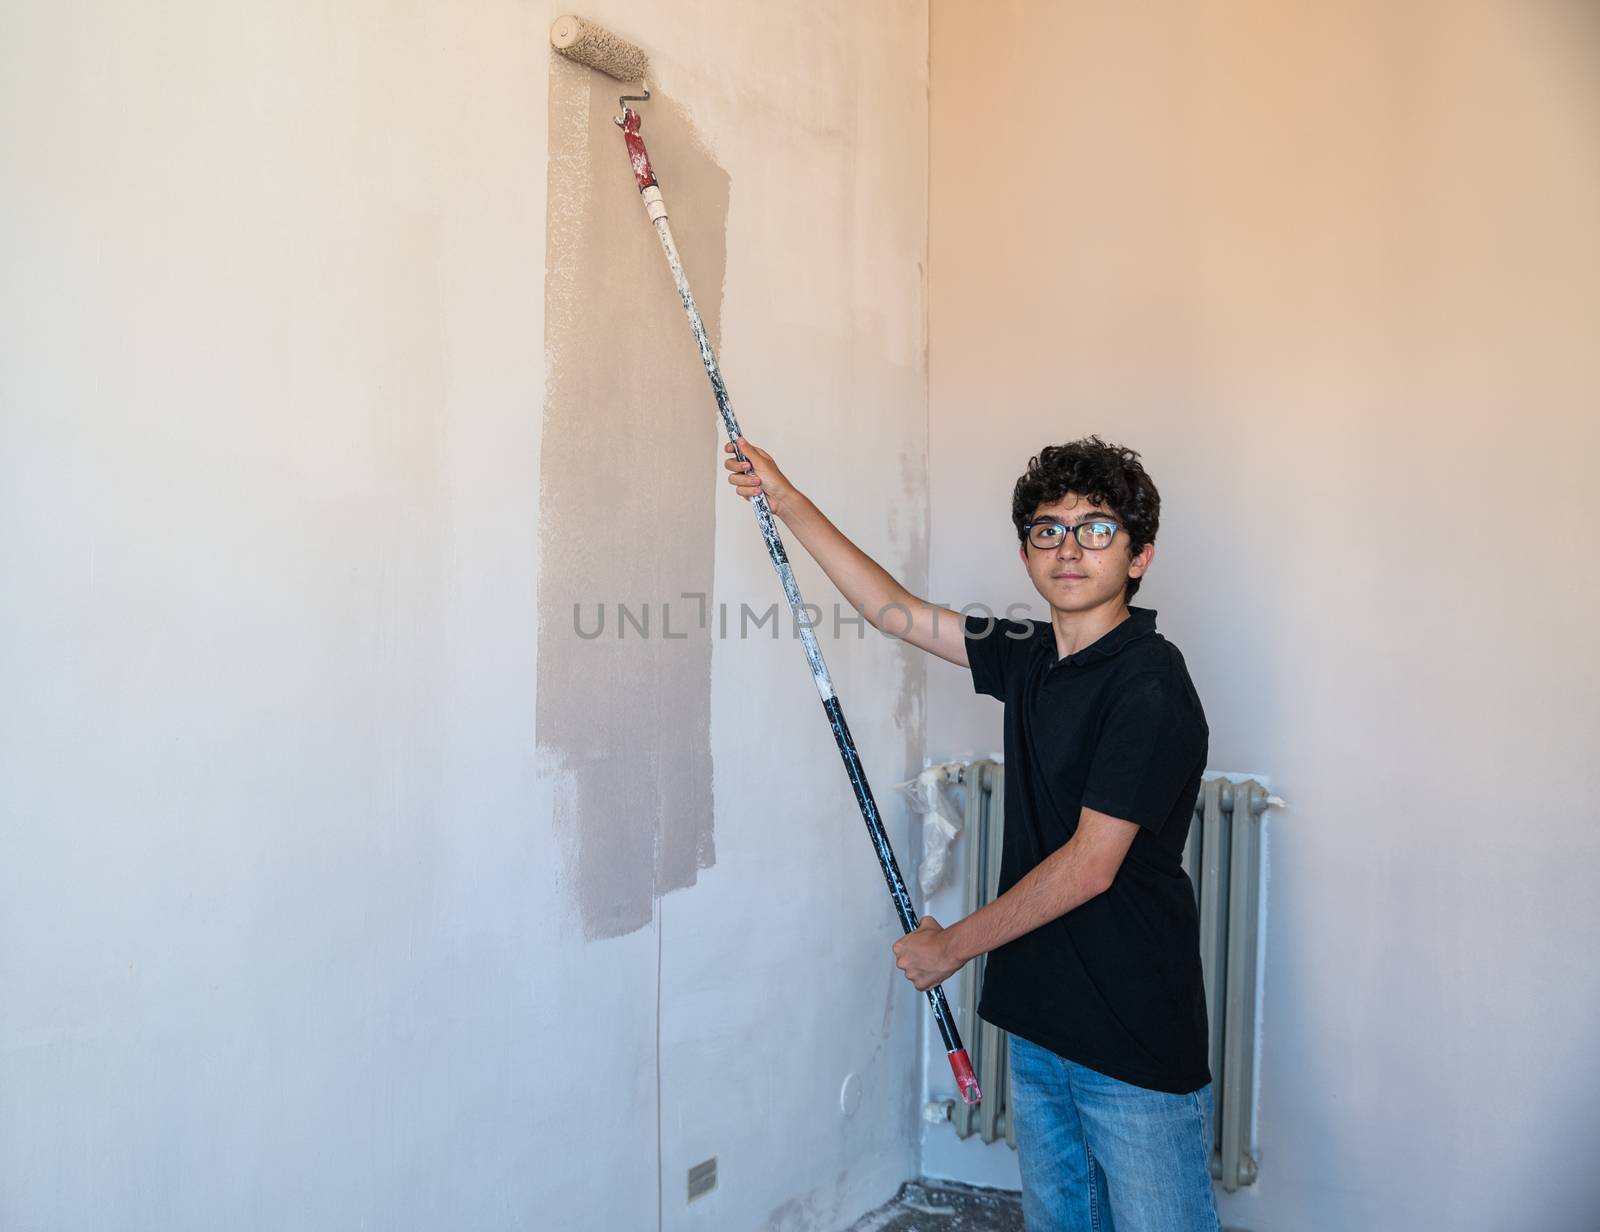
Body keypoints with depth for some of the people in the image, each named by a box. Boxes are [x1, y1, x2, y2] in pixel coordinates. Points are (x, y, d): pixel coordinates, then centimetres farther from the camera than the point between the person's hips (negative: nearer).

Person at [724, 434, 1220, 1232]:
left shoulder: (1149, 681, -17)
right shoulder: (1030, 658, 6)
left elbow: (1090, 866, -18)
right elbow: (891, 609, 14)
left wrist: (953, 946, -8)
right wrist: (788, 502, 12)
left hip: (1138, 1045, -7)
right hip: (1038, 1023, 8)